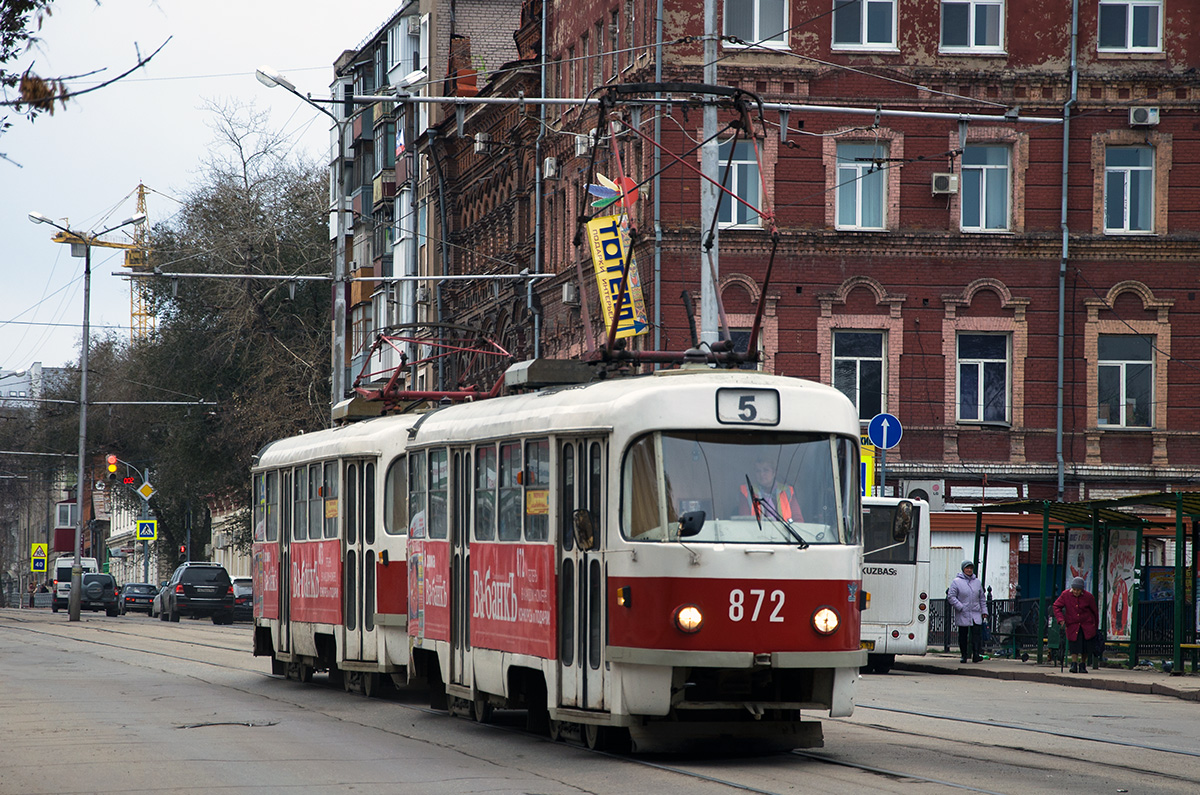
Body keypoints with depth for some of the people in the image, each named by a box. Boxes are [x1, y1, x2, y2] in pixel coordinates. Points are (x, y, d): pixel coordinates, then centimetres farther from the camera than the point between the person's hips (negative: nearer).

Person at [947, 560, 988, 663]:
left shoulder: (977, 582, 13)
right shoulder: (957, 582, 0)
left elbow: (982, 598, 19)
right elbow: (951, 597, -4)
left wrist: (984, 611, 13)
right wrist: (960, 607, -13)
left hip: (976, 614, 2)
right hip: (962, 615, -2)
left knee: (977, 633, -12)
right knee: (963, 635, 4)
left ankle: (976, 654, -16)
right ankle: (964, 655, 14)